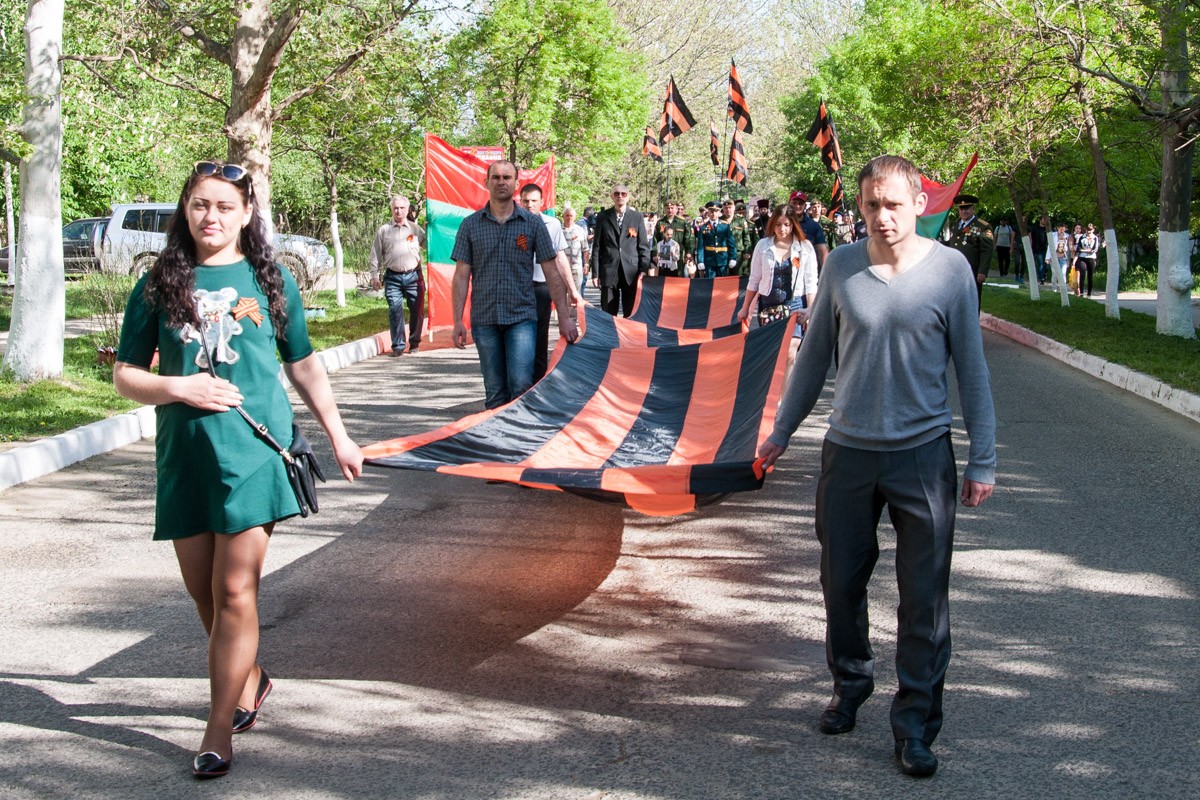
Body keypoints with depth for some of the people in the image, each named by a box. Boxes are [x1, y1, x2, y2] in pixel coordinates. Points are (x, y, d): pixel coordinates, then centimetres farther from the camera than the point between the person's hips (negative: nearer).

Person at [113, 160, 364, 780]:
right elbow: (125, 375, 6)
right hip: (183, 454, 2)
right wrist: (178, 387, -12)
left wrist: (337, 436, 18)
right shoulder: (159, 286, 6)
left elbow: (303, 365, 16)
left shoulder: (269, 281, 6)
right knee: (202, 590, 10)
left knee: (234, 591, -6)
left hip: (254, 449, -2)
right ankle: (249, 679, 36)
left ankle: (219, 730, 2)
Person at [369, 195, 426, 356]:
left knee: (417, 311, 3)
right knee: (395, 311, -6)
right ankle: (398, 346, -1)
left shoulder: (416, 229, 10)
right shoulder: (383, 231, 10)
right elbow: (376, 255, 10)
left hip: (413, 276, 1)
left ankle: (414, 343, 17)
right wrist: (374, 276, 5)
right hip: (392, 277, -1)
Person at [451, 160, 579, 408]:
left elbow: (552, 272, 4)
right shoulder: (470, 225, 5)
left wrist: (564, 317, -2)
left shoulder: (533, 223, 4)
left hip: (522, 316, -1)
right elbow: (461, 276, 4)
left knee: (521, 385, -14)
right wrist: (458, 321, -3)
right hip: (484, 319, 1)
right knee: (495, 392, 7)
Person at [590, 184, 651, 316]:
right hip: (609, 272, 0)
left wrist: (644, 270, -2)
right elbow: (597, 246, 6)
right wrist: (595, 273, 1)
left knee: (631, 315, 3)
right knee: (608, 314, 1)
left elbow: (644, 245, 6)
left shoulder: (637, 217, 7)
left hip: (632, 272, 0)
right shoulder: (603, 217, 7)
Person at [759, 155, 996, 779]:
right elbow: (814, 355, 10)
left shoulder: (950, 269, -6)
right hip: (849, 450, 2)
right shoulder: (841, 266, -1)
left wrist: (982, 461, -1)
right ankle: (850, 682, 36)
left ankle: (915, 722, 13)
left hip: (922, 453, -2)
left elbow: (971, 368, -1)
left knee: (924, 596, 1)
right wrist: (782, 432, 14)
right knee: (841, 580, 12)